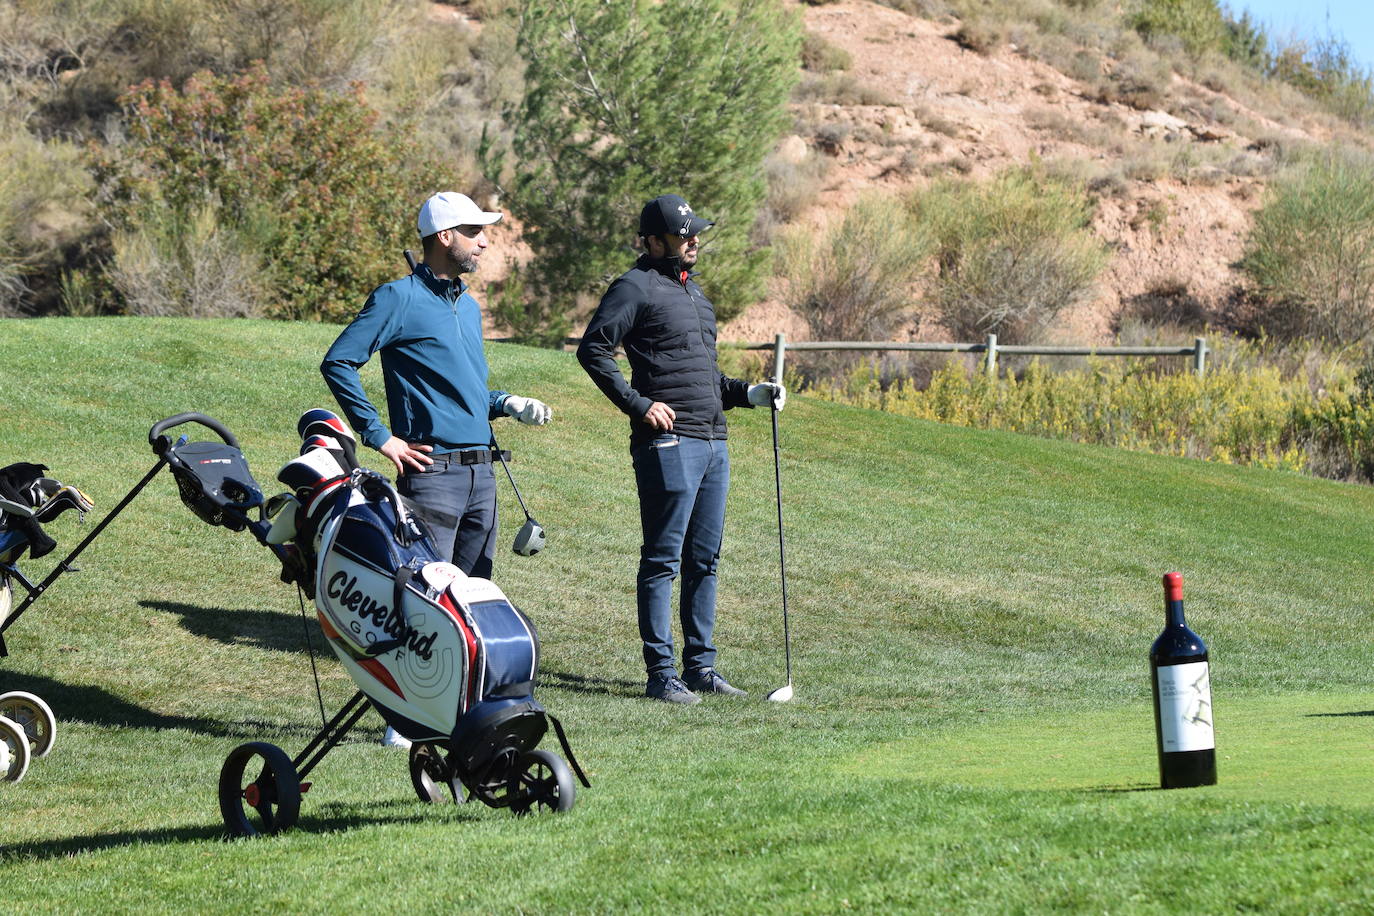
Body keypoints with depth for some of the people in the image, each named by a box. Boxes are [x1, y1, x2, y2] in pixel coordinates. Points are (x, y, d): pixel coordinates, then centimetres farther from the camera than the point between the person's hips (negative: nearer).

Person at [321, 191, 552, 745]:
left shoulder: (468, 306, 19)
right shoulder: (400, 298, -6)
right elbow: (338, 363, -10)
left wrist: (509, 405, 10)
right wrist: (379, 436, -12)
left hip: (480, 471, 8)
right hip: (431, 468, -8)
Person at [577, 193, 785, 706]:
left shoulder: (693, 290, 22)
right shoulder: (637, 288, -5)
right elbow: (592, 348, -13)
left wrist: (749, 393, 14)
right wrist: (639, 404, -16)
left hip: (713, 444, 9)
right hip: (669, 443, -9)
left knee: (704, 561, 11)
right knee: (663, 560, -6)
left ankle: (700, 666, 17)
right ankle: (660, 674, -4)